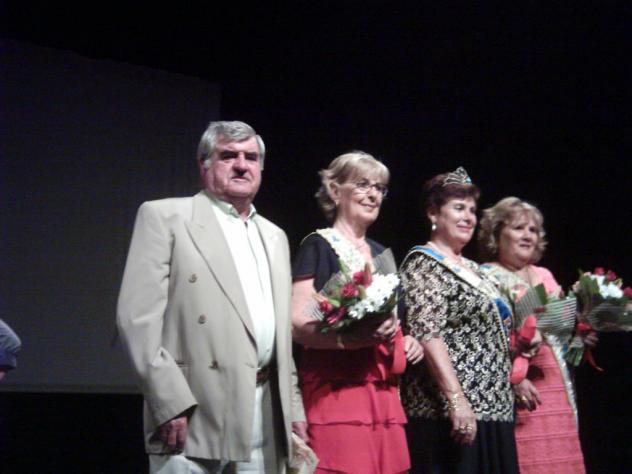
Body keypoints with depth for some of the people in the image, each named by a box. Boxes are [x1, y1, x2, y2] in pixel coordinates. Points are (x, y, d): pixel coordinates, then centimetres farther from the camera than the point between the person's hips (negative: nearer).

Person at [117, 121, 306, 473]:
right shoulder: (164, 217, 0)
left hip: (266, 415, 6)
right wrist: (170, 403, -16)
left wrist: (293, 408, 14)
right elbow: (138, 317, -8)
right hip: (193, 414, -6)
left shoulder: (274, 236, 20)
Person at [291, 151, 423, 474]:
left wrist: (406, 340, 8)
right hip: (336, 387, -7)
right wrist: (353, 337, -28)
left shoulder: (381, 254, 19)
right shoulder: (318, 246, -3)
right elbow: (297, 323, -12)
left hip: (383, 390, 7)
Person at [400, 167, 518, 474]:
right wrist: (456, 399, -25)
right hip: (449, 413, -8)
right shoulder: (423, 262, -6)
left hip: (493, 409, 8)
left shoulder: (471, 268, 19)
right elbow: (427, 334, -18)